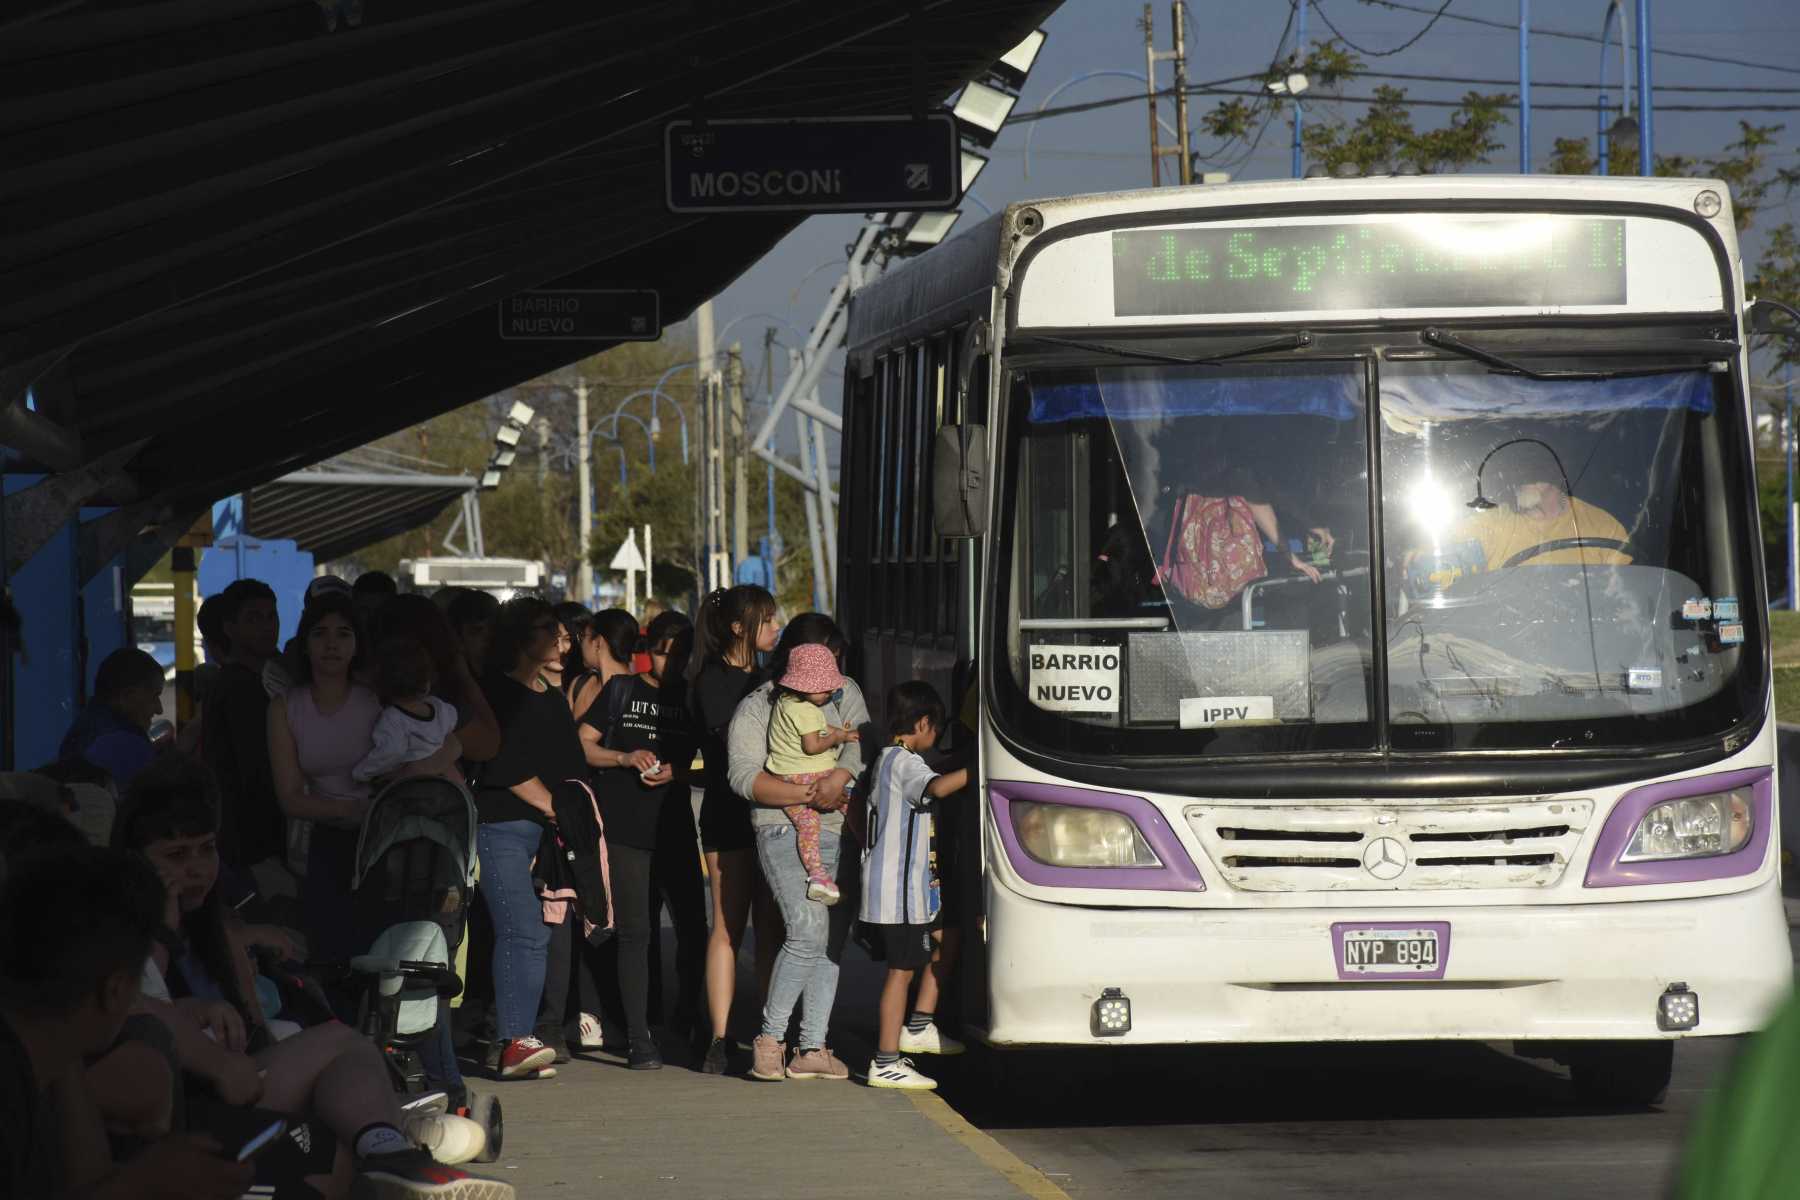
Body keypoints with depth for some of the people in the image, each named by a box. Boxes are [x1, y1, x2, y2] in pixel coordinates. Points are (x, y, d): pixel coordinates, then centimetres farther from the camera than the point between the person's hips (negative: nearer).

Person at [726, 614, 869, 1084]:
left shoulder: (844, 693, 15)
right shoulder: (756, 708, 2)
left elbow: (862, 742, 1)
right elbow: (744, 776, -8)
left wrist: (840, 776, -20)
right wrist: (807, 794, -15)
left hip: (840, 832, 5)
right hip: (785, 831, -5)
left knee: (833, 937, 3)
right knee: (808, 931, -18)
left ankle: (812, 1048, 7)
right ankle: (769, 1038, -9)